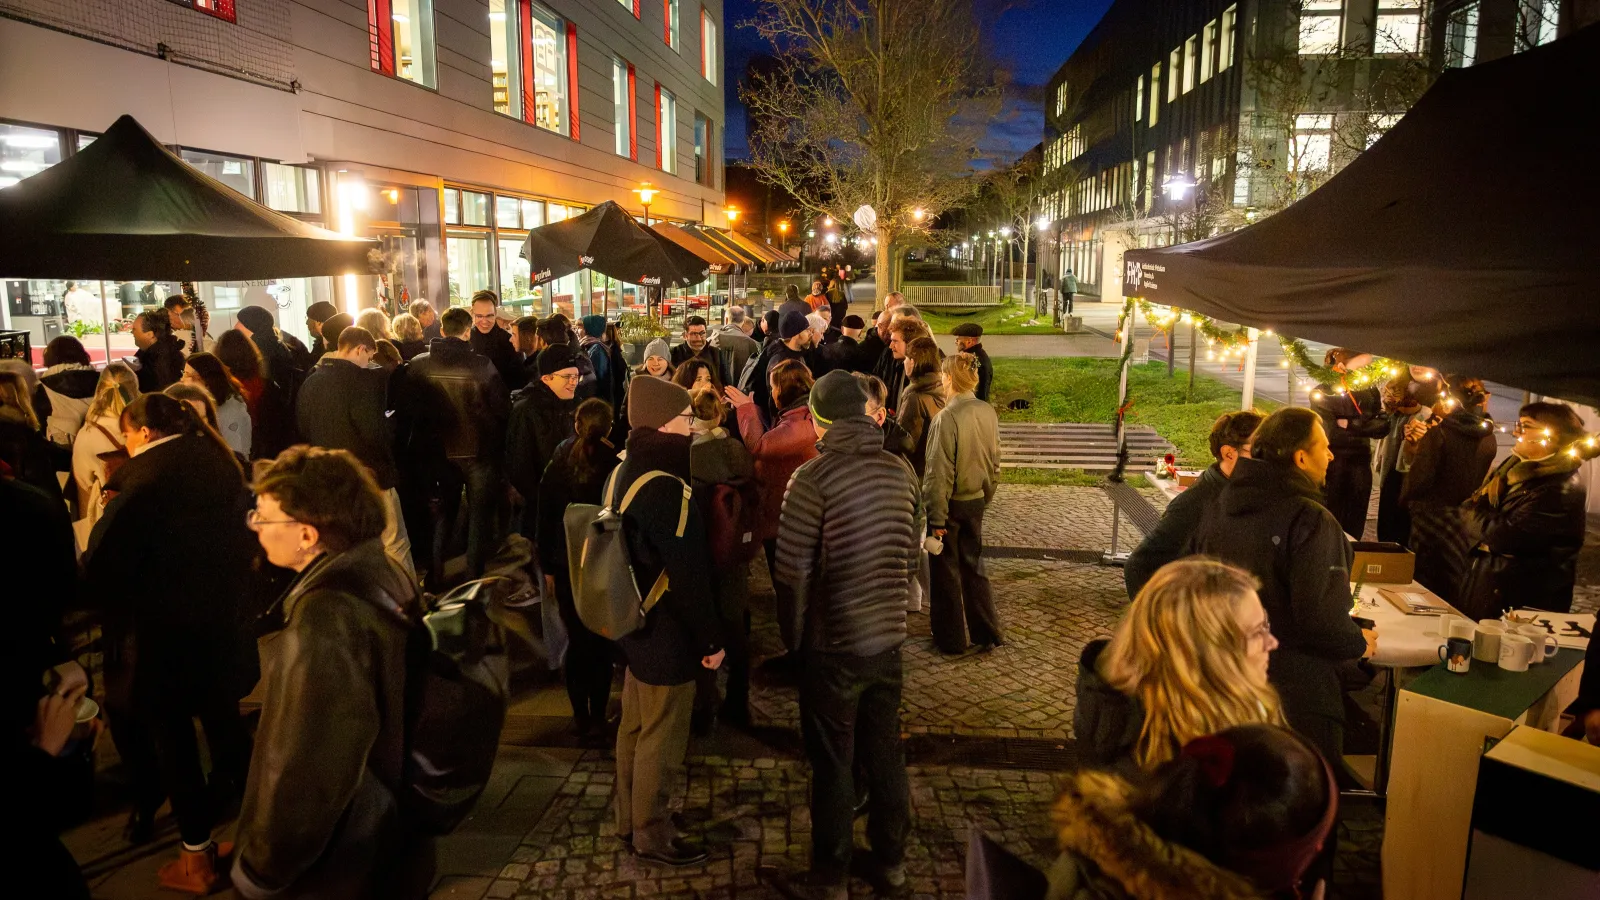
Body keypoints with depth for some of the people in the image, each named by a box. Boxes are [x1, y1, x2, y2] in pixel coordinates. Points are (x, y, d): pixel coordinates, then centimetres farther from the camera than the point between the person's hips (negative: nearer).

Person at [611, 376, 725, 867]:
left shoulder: (627, 470, 5)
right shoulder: (665, 486, -27)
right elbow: (688, 574, -25)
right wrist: (711, 639, -15)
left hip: (637, 622, 10)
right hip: (667, 632, -10)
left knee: (636, 726, 21)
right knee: (662, 739, 6)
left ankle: (630, 820, 37)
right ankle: (652, 835, 22)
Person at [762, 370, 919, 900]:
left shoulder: (813, 478, -16)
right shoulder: (900, 471, -1)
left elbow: (792, 571, -15)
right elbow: (911, 553, 6)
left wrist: (792, 636, -1)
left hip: (834, 645, -5)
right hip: (888, 638, 5)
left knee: (833, 766, 9)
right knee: (886, 755, 18)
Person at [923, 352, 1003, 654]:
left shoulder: (946, 418, -23)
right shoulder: (988, 412, -3)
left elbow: (939, 473, -20)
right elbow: (994, 462, 7)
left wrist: (936, 518, -14)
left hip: (950, 504, -6)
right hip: (976, 502, 6)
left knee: (946, 572, 9)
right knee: (973, 565, 20)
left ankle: (951, 638, 21)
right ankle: (987, 632, 27)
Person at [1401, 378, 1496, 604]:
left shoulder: (1439, 432, -17)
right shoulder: (1489, 438, -1)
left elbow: (1419, 478, -17)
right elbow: (1481, 478, 11)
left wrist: (1405, 500, -1)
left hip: (1431, 515, -5)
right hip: (1464, 519, 5)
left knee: (1422, 585, 7)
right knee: (1450, 589, 15)